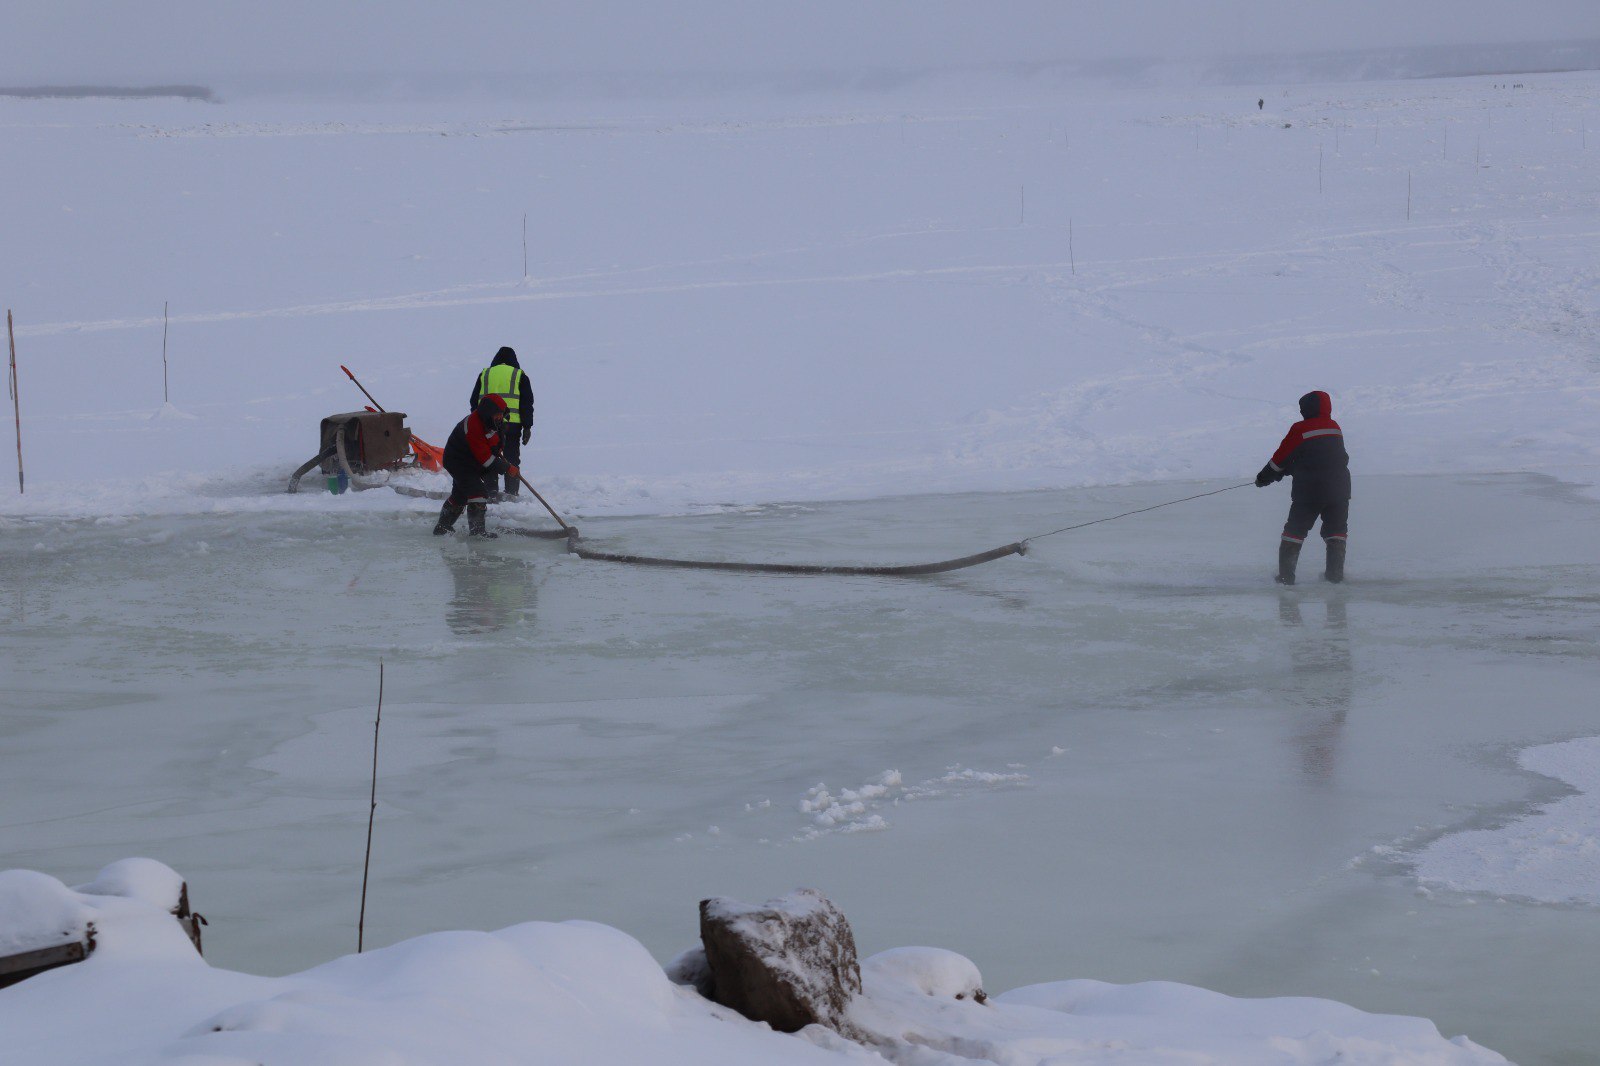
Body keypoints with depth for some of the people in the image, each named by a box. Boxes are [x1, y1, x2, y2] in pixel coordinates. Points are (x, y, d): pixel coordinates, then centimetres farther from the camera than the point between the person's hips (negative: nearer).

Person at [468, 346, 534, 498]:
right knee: (512, 461, 4)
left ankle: (491, 491, 3)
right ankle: (511, 494, 0)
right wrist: (527, 427, 5)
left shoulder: (485, 374, 13)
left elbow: (474, 402, 14)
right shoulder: (519, 376, 7)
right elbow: (527, 404, 3)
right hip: (512, 425, -1)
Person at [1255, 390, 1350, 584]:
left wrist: (1265, 477, 11)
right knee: (1336, 529, 16)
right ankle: (1335, 572, 9)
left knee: (1295, 530, 6)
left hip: (1309, 490, -4)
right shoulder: (1335, 428, 9)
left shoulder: (1300, 430, -8)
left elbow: (1282, 457, -4)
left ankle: (1286, 574, 2)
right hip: (1338, 489, 4)